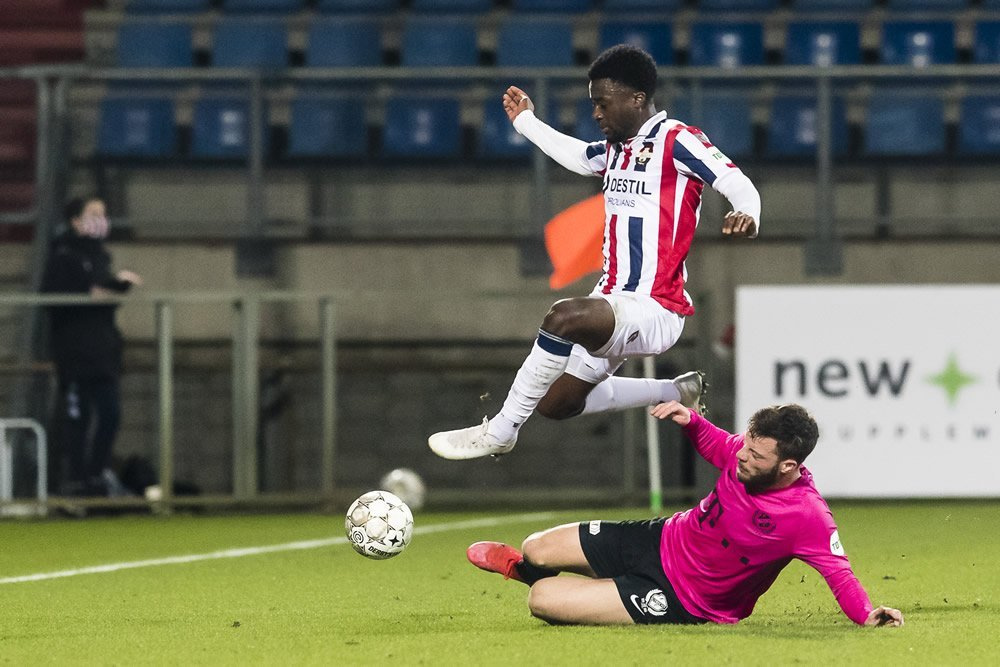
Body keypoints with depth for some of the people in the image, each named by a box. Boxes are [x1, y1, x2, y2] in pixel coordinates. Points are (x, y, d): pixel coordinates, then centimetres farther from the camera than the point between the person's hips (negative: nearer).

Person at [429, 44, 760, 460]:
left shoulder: (676, 141, -10)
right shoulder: (616, 148, 15)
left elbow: (738, 184, -19)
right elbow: (576, 156, 38)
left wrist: (746, 214, -40)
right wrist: (525, 122, 48)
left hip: (654, 311, -10)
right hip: (614, 302, 10)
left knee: (564, 317, -35)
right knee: (555, 403, 12)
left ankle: (499, 433, -25)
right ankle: (678, 392, 25)